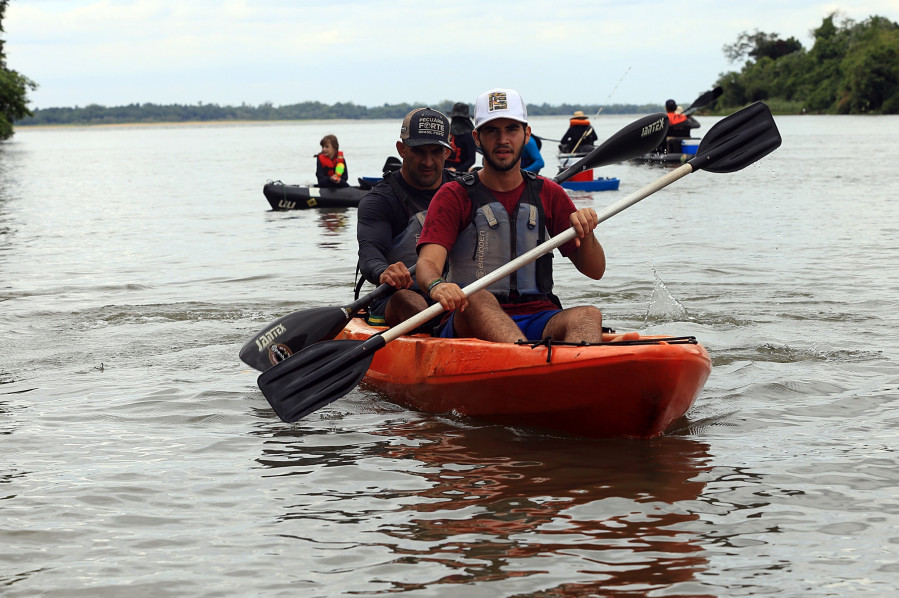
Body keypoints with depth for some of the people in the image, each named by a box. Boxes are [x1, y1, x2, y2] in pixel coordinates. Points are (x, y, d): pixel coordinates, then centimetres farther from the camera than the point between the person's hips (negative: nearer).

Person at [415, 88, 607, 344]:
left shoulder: (549, 194, 16)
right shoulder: (453, 196, 6)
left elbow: (595, 271, 14)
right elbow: (427, 263, -11)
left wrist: (585, 234, -9)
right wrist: (436, 285, -36)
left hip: (537, 322, 3)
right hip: (468, 323, -2)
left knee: (588, 316, -28)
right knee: (477, 299, -36)